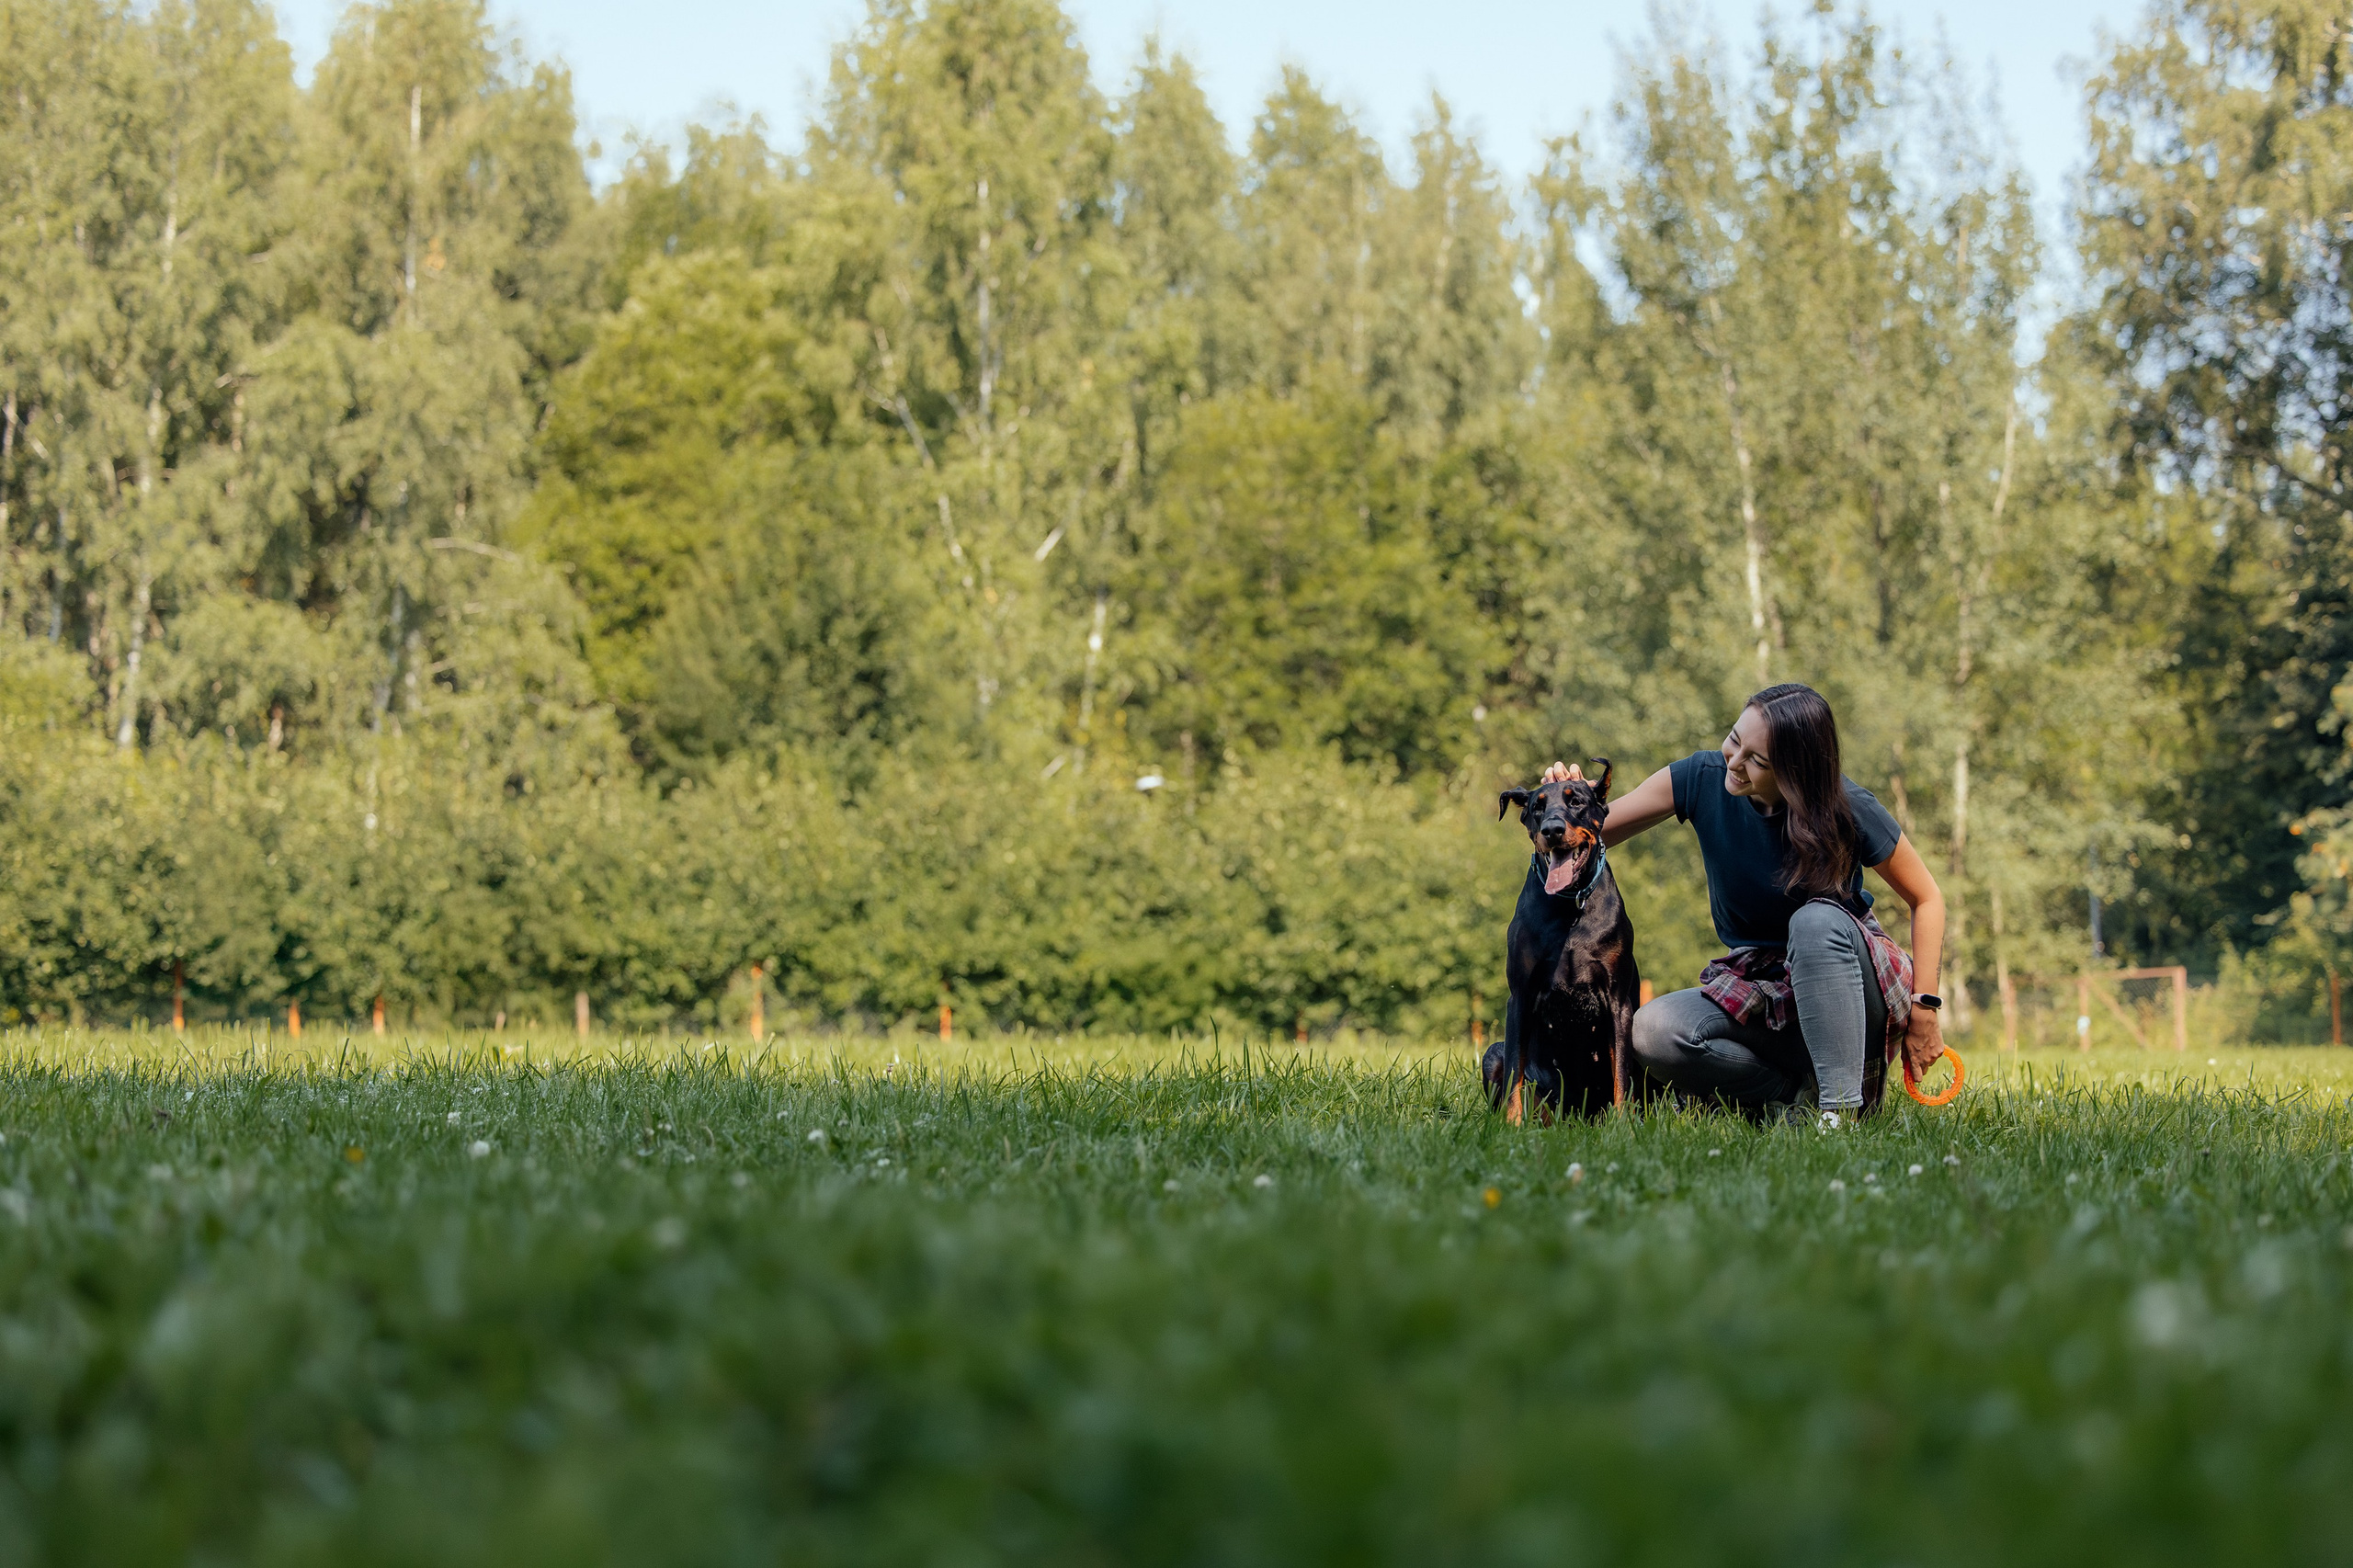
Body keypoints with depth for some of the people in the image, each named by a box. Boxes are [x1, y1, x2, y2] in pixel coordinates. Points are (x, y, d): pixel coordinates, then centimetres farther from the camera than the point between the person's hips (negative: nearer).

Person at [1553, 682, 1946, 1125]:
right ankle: (1797, 1095, -15)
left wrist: (1924, 1008, -12)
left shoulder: (1848, 810, -18)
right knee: (1652, 1032, -27)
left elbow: (1926, 898, -6)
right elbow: (1594, 831, -5)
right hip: (1756, 986, 3)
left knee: (1817, 920, -38)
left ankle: (1840, 1107, -32)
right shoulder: (1705, 778, -11)